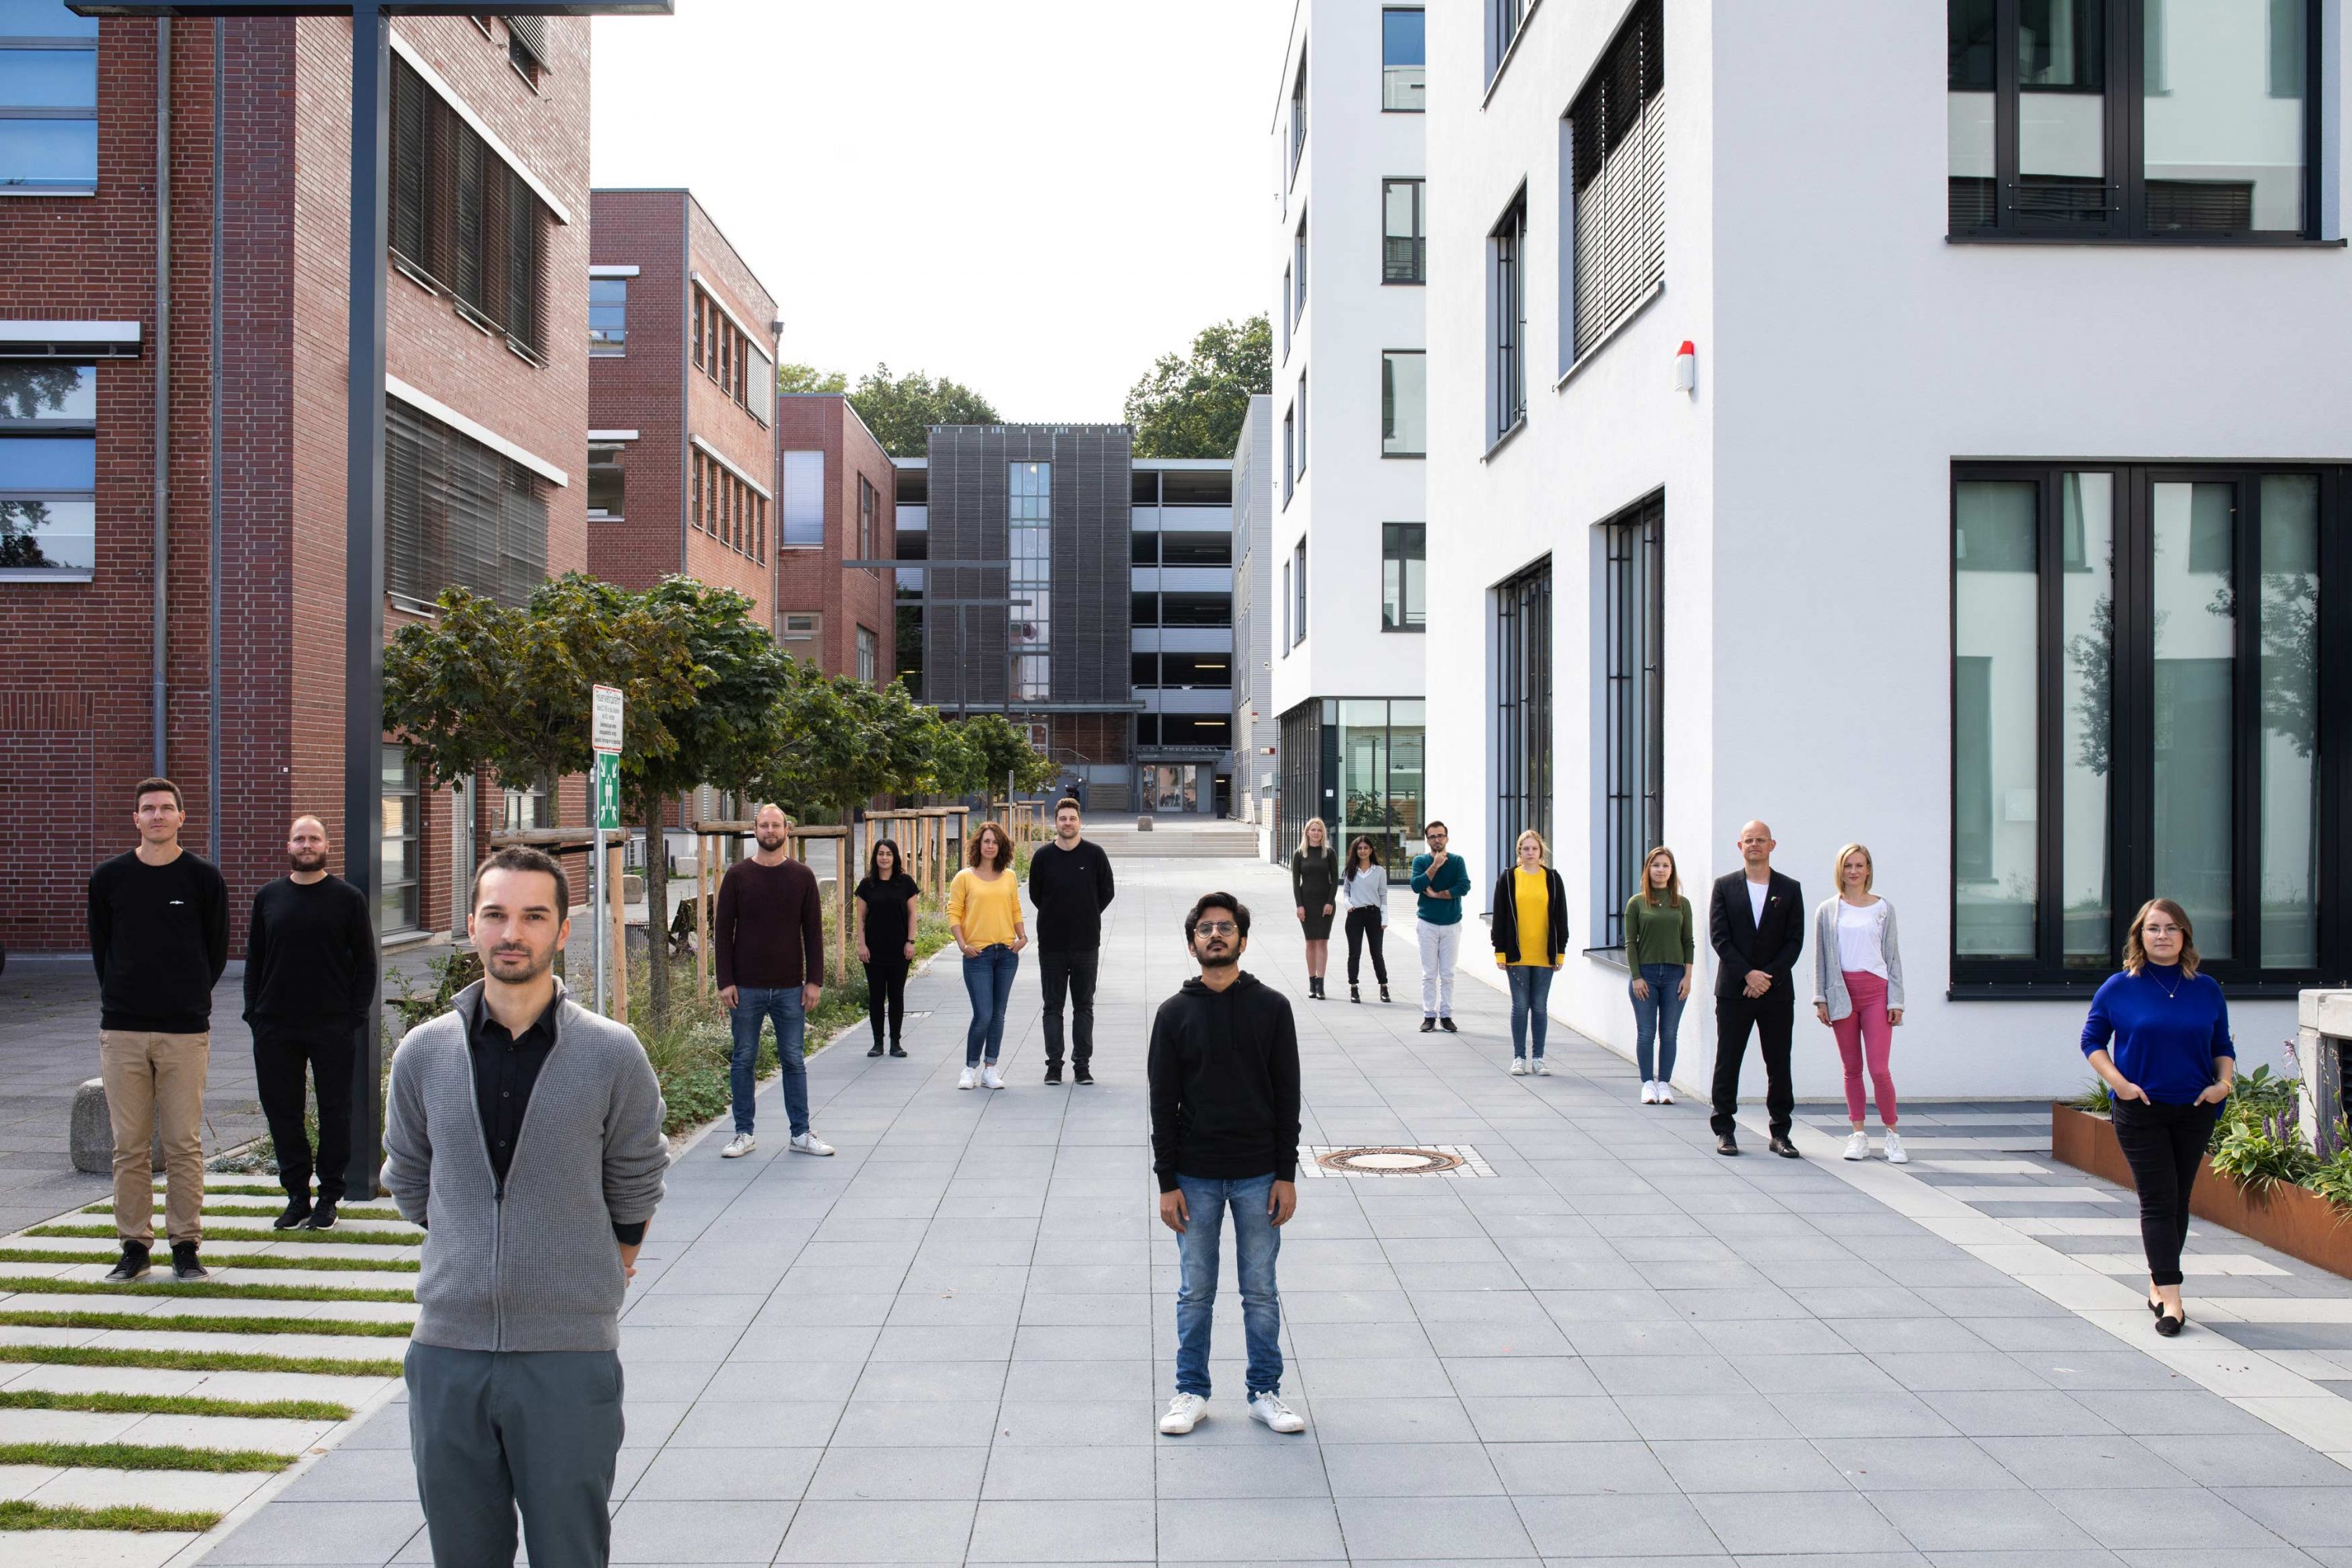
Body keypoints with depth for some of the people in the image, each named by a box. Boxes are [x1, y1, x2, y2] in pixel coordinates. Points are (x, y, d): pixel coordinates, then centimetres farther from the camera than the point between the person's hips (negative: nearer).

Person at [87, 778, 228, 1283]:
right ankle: (134, 1244, 15)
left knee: (184, 1144, 1)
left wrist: (190, 1000, 11)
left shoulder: (204, 879, 2)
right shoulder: (108, 878, 6)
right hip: (121, 1031, 2)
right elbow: (100, 946, 14)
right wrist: (122, 997, 12)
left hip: (185, 1032, -1)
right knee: (129, 1145, 5)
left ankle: (185, 1246, 9)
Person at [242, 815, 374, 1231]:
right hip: (275, 1027, 3)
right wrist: (253, 1012, 4)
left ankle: (329, 1199, 14)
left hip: (333, 1028, -3)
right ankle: (297, 1195, 19)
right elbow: (254, 959, 13)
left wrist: (356, 1017, -7)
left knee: (334, 1112, 3)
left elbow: (365, 963, 1)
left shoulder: (348, 898, 1)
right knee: (281, 1111, 7)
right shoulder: (268, 897, 10)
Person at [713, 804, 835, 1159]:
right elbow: (722, 931, 1)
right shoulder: (737, 875, 0)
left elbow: (813, 931, 5)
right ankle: (745, 1133, 17)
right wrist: (725, 982, -6)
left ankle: (801, 1133, 14)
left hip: (790, 987, 1)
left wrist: (814, 980, -2)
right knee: (743, 1060, 7)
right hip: (746, 987, 0)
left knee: (793, 1061, 6)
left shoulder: (802, 876, 3)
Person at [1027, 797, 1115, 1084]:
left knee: (1084, 1007, 6)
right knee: (1053, 1007, 6)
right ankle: (1054, 1065, 12)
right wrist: (1057, 917, 6)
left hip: (1086, 943, 0)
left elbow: (1107, 892, 7)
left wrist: (1087, 916, 4)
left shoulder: (1095, 854, -2)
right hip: (1051, 944, 1)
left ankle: (1082, 1065, 12)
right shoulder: (1042, 856, 0)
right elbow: (1035, 896, 10)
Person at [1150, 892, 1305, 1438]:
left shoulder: (1272, 1007, 0)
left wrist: (1286, 1175, -3)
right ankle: (1191, 1393, 22)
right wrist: (1167, 1182, -4)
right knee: (1195, 1292, 8)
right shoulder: (1174, 1013, -1)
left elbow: (1288, 1096, 1)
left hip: (1258, 1176, 0)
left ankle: (1265, 1393, 22)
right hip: (1195, 1178, 0)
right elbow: (1163, 1102, 0)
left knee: (1261, 1291, 8)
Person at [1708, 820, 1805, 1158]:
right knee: (1727, 1063, 2)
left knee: (1779, 1064, 5)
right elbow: (1719, 936, -3)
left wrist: (1768, 977, -11)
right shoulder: (1724, 886, 4)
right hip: (1733, 990, -1)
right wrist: (1747, 974, -13)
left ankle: (1780, 1132, 13)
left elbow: (1795, 940, 0)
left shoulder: (1790, 889, 6)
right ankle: (1724, 1130, 10)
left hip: (1777, 991, 1)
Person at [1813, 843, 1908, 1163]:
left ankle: (1892, 1134, 6)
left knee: (1879, 1068, -8)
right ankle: (1858, 1134, 14)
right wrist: (1820, 999, 3)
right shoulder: (1827, 911, 7)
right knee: (1852, 1068, 6)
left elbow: (1892, 956, 7)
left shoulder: (1883, 908, 7)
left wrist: (1896, 1001, 2)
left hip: (1876, 991, -1)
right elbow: (1820, 958, 9)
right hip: (1841, 992, 1)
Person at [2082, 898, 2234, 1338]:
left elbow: (2223, 1047, 12)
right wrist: (2119, 1083, -9)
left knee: (2178, 1202, 11)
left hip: (2194, 1110, 3)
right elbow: (2092, 1040, 4)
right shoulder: (2119, 988, -3)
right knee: (2158, 1201, -6)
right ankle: (2170, 1298, -7)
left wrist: (2225, 1082, -6)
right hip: (2140, 1111, -3)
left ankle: (2158, 1284, 25)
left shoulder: (2207, 990, 5)